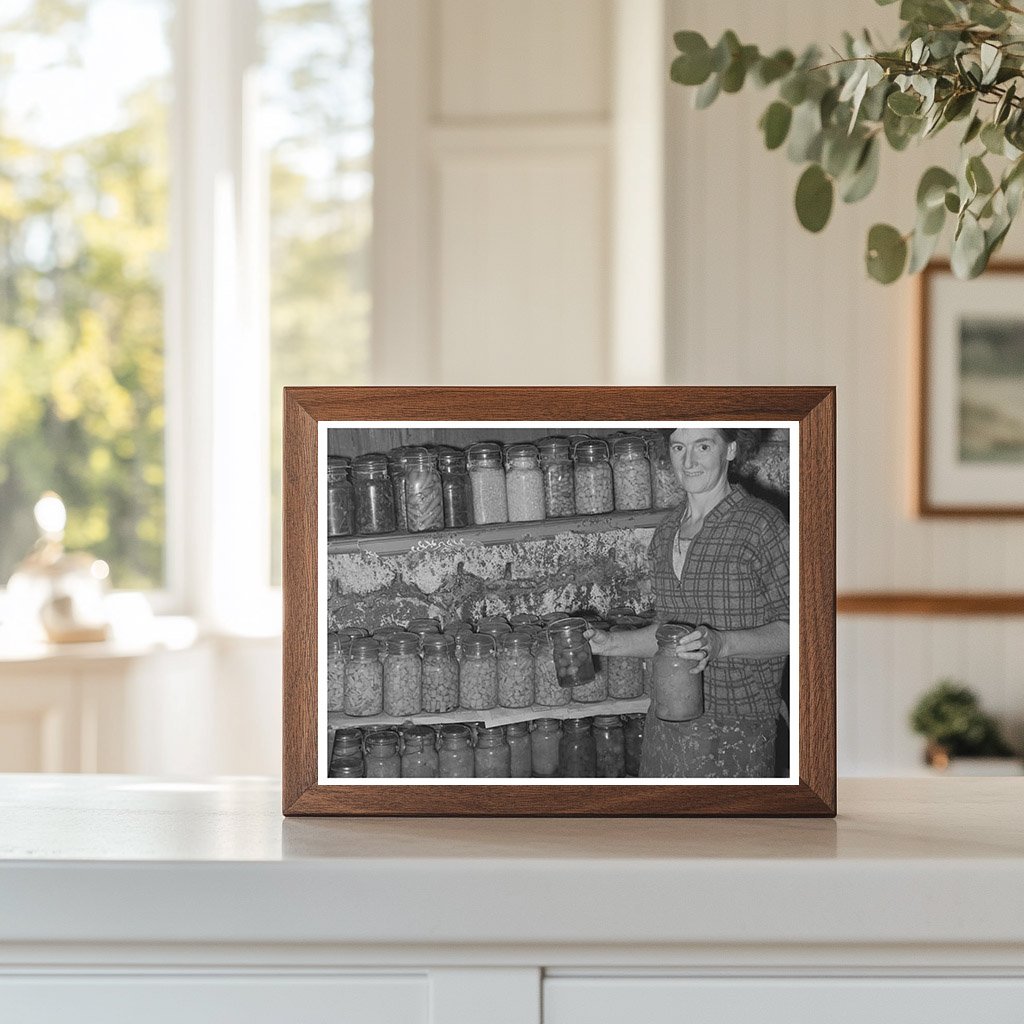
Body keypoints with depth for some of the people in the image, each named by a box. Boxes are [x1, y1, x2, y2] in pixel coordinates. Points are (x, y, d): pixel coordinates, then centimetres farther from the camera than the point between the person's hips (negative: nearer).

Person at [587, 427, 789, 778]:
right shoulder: (666, 531, 11)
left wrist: (721, 643, -24)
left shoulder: (762, 524, -10)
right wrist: (611, 643, 6)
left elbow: (791, 629, -11)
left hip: (736, 726, -6)